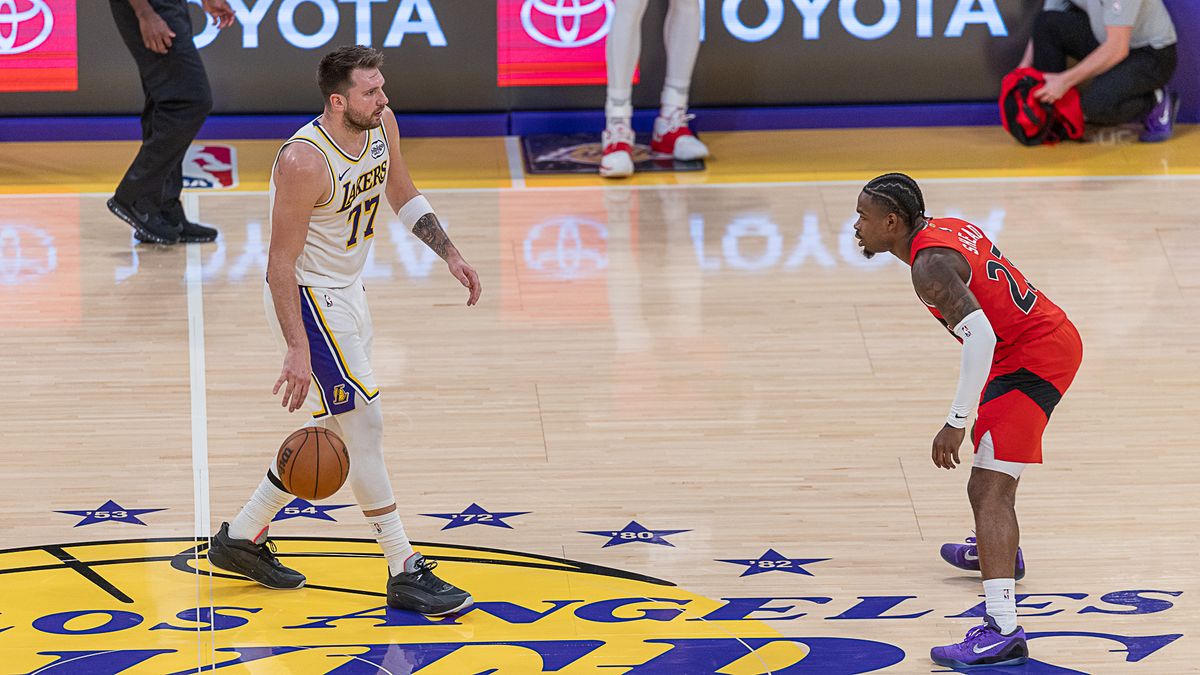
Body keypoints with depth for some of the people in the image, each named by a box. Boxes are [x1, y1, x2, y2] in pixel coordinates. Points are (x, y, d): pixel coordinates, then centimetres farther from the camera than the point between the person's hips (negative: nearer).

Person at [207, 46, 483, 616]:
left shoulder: (382, 125, -5)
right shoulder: (304, 162, -28)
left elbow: (403, 195, 14)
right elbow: (281, 262, -24)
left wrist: (450, 255, 4)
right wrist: (296, 349, -28)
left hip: (347, 292, 9)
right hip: (306, 297, -9)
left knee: (338, 432, 16)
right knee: (364, 424, -11)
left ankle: (242, 537, 30)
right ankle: (405, 574, -7)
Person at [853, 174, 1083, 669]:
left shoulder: (930, 265, -20)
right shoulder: (949, 229, 10)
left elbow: (980, 336, -32)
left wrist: (956, 422, -27)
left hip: (1032, 358, -11)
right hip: (1054, 336, 11)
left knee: (989, 489, -19)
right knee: (990, 444, 36)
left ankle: (1003, 631, -30)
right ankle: (998, 549, 61)